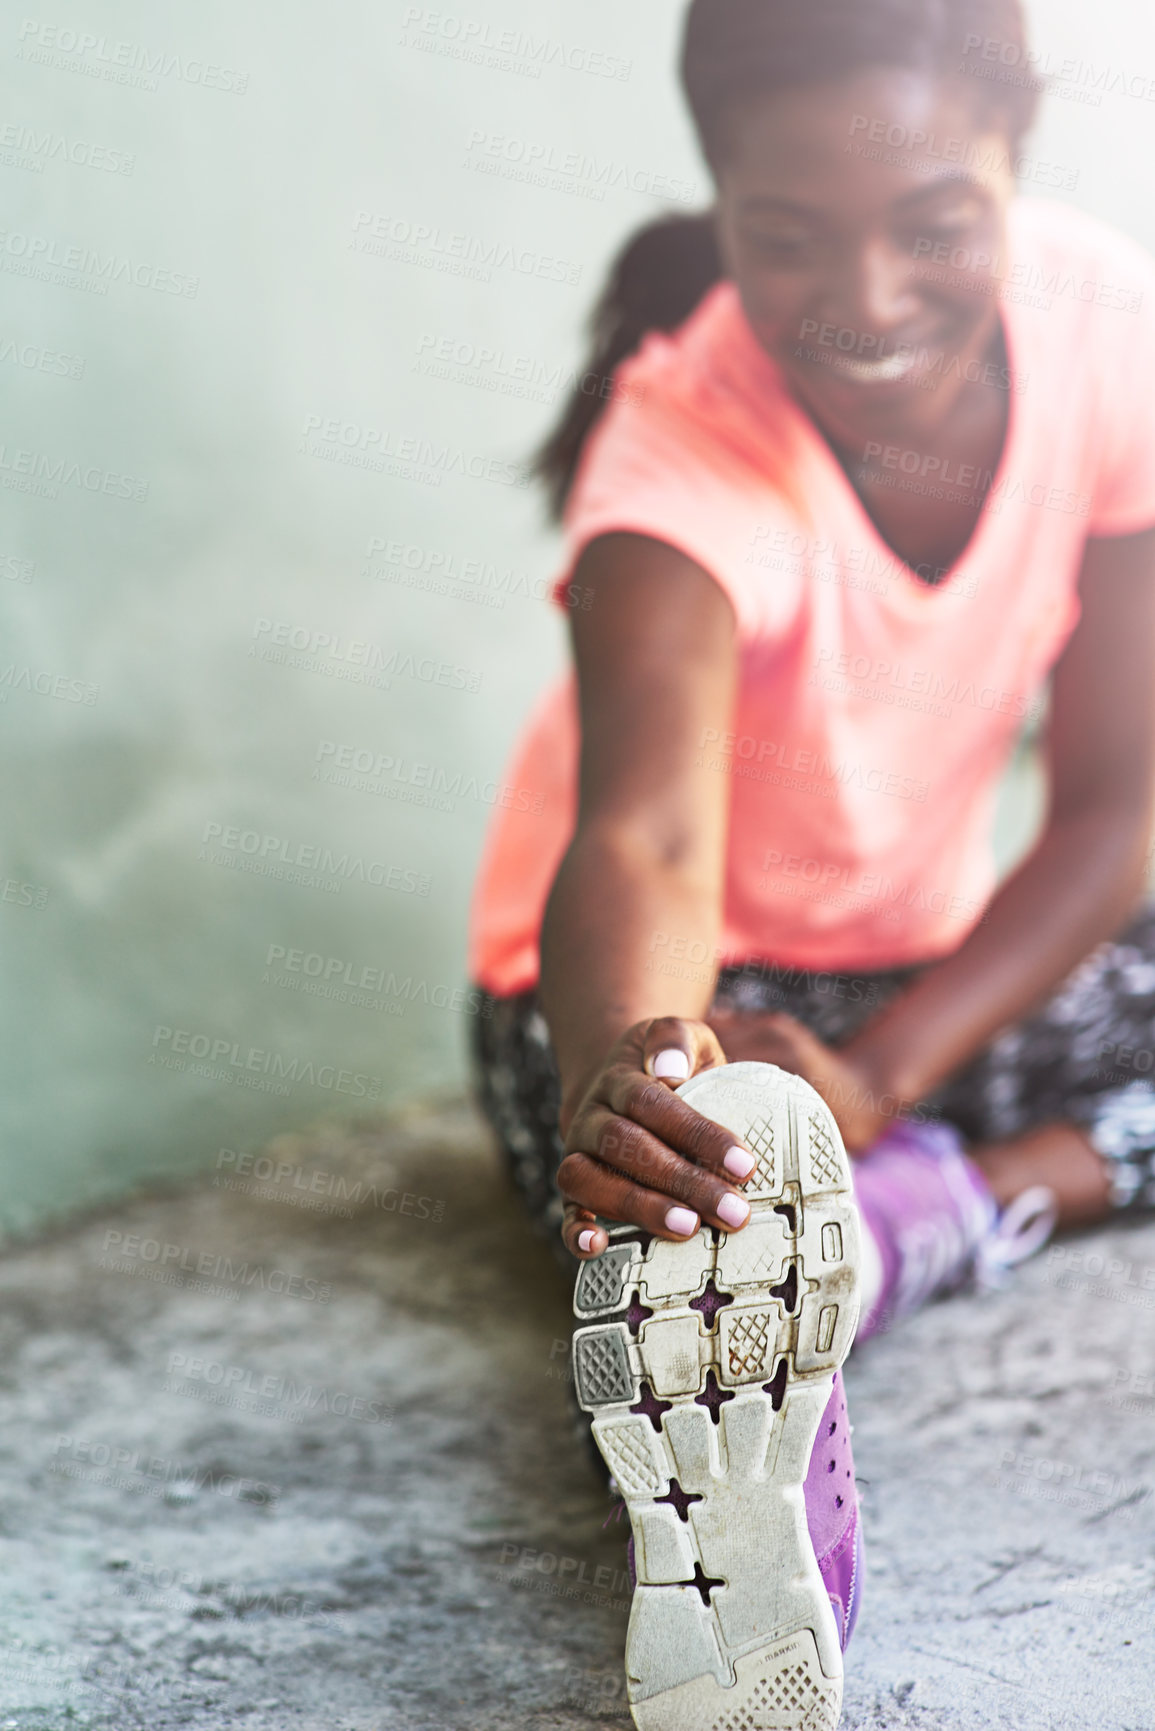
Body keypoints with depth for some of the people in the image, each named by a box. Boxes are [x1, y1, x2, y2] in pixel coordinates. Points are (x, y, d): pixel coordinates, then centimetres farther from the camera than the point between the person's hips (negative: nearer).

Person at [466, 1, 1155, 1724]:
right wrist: (620, 1071, -72)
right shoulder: (686, 444, -31)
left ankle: (919, 1218, -15)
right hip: (666, 987, -5)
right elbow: (642, 839, -49)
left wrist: (876, 1078, -28)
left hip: (935, 953, 6)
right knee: (694, 1207, -35)